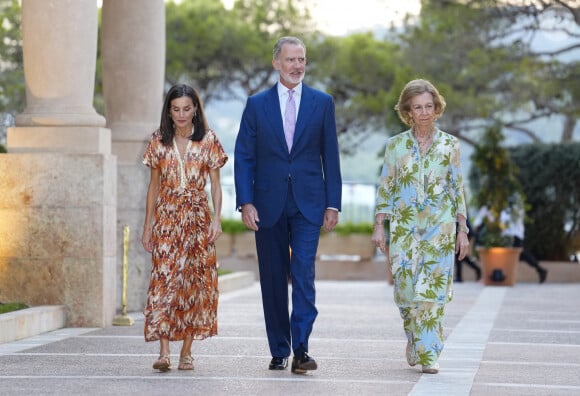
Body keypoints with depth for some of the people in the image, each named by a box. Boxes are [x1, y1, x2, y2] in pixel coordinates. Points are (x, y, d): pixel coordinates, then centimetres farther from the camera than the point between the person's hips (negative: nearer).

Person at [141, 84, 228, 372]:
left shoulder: (208, 140, 3)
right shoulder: (159, 141, 6)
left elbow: (216, 185, 3)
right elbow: (154, 186, 10)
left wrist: (216, 219, -10)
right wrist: (148, 226, 7)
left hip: (197, 219, 0)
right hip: (166, 219, 0)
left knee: (194, 282, 1)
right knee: (164, 279, -10)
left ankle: (186, 352, 8)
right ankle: (163, 352, -16)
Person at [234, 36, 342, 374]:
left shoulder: (322, 103, 6)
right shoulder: (257, 104, 6)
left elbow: (330, 157, 6)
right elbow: (244, 158, 4)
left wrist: (333, 204, 1)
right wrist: (246, 202, -6)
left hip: (308, 205, -1)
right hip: (269, 204, 1)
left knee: (303, 273, -12)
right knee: (273, 279, 6)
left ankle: (301, 348, -14)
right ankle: (279, 351, 14)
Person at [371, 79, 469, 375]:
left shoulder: (450, 145, 3)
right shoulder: (396, 145, 3)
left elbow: (458, 188, 6)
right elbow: (384, 187, 6)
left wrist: (462, 230, 3)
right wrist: (379, 226, 0)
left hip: (439, 227, -1)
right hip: (404, 226, 1)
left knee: (433, 291, -9)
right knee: (405, 288, 1)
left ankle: (428, 354, -5)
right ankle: (414, 339, 28)